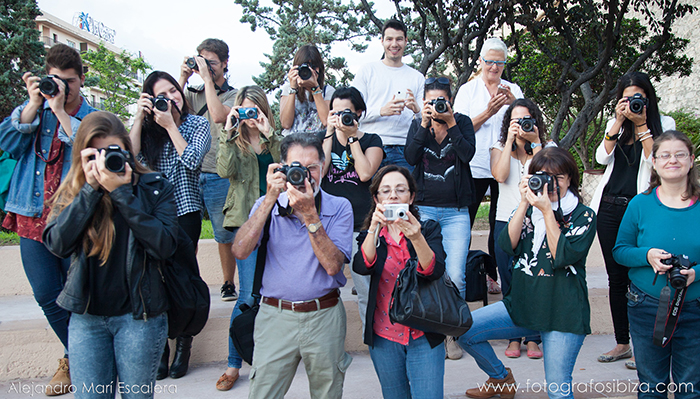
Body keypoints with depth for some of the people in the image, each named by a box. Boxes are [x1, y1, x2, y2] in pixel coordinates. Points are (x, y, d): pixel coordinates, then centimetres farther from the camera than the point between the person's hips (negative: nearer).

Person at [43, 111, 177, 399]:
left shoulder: (155, 188, -4)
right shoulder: (72, 192, 4)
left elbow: (165, 246, -18)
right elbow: (57, 245, -12)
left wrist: (121, 192, -19)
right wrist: (90, 189, -16)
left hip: (139, 314, -2)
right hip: (86, 316, 2)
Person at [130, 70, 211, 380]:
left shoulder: (198, 124, 4)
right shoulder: (149, 126, 11)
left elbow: (191, 161, -11)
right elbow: (131, 155, -5)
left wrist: (170, 125, -9)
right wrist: (139, 117, -8)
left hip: (184, 212, -2)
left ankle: (183, 344, 17)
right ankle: (160, 347, 14)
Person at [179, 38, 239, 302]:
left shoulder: (233, 95, 4)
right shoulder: (193, 93, 15)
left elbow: (218, 115, -17)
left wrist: (207, 77, -11)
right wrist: (183, 78, 0)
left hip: (218, 175, -3)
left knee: (225, 235, 6)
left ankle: (228, 284, 20)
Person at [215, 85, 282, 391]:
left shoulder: (277, 141, 12)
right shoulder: (234, 141, 10)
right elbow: (224, 170, -9)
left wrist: (268, 133, -14)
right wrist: (228, 132, -13)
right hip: (246, 220, -1)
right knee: (249, 293, -6)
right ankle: (233, 364, 9)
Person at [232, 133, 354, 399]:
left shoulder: (339, 207, -2)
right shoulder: (268, 205, 3)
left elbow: (333, 265, -14)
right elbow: (240, 252, -13)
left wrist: (309, 214, -20)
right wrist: (270, 198, -16)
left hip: (324, 317, 0)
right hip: (275, 316, 0)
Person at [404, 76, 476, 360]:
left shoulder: (462, 122, 7)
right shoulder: (417, 125, 10)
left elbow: (468, 154, -11)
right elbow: (410, 158, -7)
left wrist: (450, 122, -12)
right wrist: (425, 124, -12)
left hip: (456, 212, 0)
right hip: (423, 209, 1)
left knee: (455, 276, -9)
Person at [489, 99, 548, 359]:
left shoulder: (543, 149, 13)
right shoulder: (499, 148, 12)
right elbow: (500, 175, -9)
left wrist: (535, 142, -8)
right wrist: (510, 139, -7)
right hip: (506, 220, 0)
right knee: (510, 282, 4)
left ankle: (533, 336, 9)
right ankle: (514, 336, 14)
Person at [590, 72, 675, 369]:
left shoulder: (664, 123, 4)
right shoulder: (616, 123, 14)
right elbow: (602, 158, 0)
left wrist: (641, 124, -12)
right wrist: (619, 123, -6)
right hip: (608, 207, 4)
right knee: (616, 278, 8)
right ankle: (622, 343, 19)